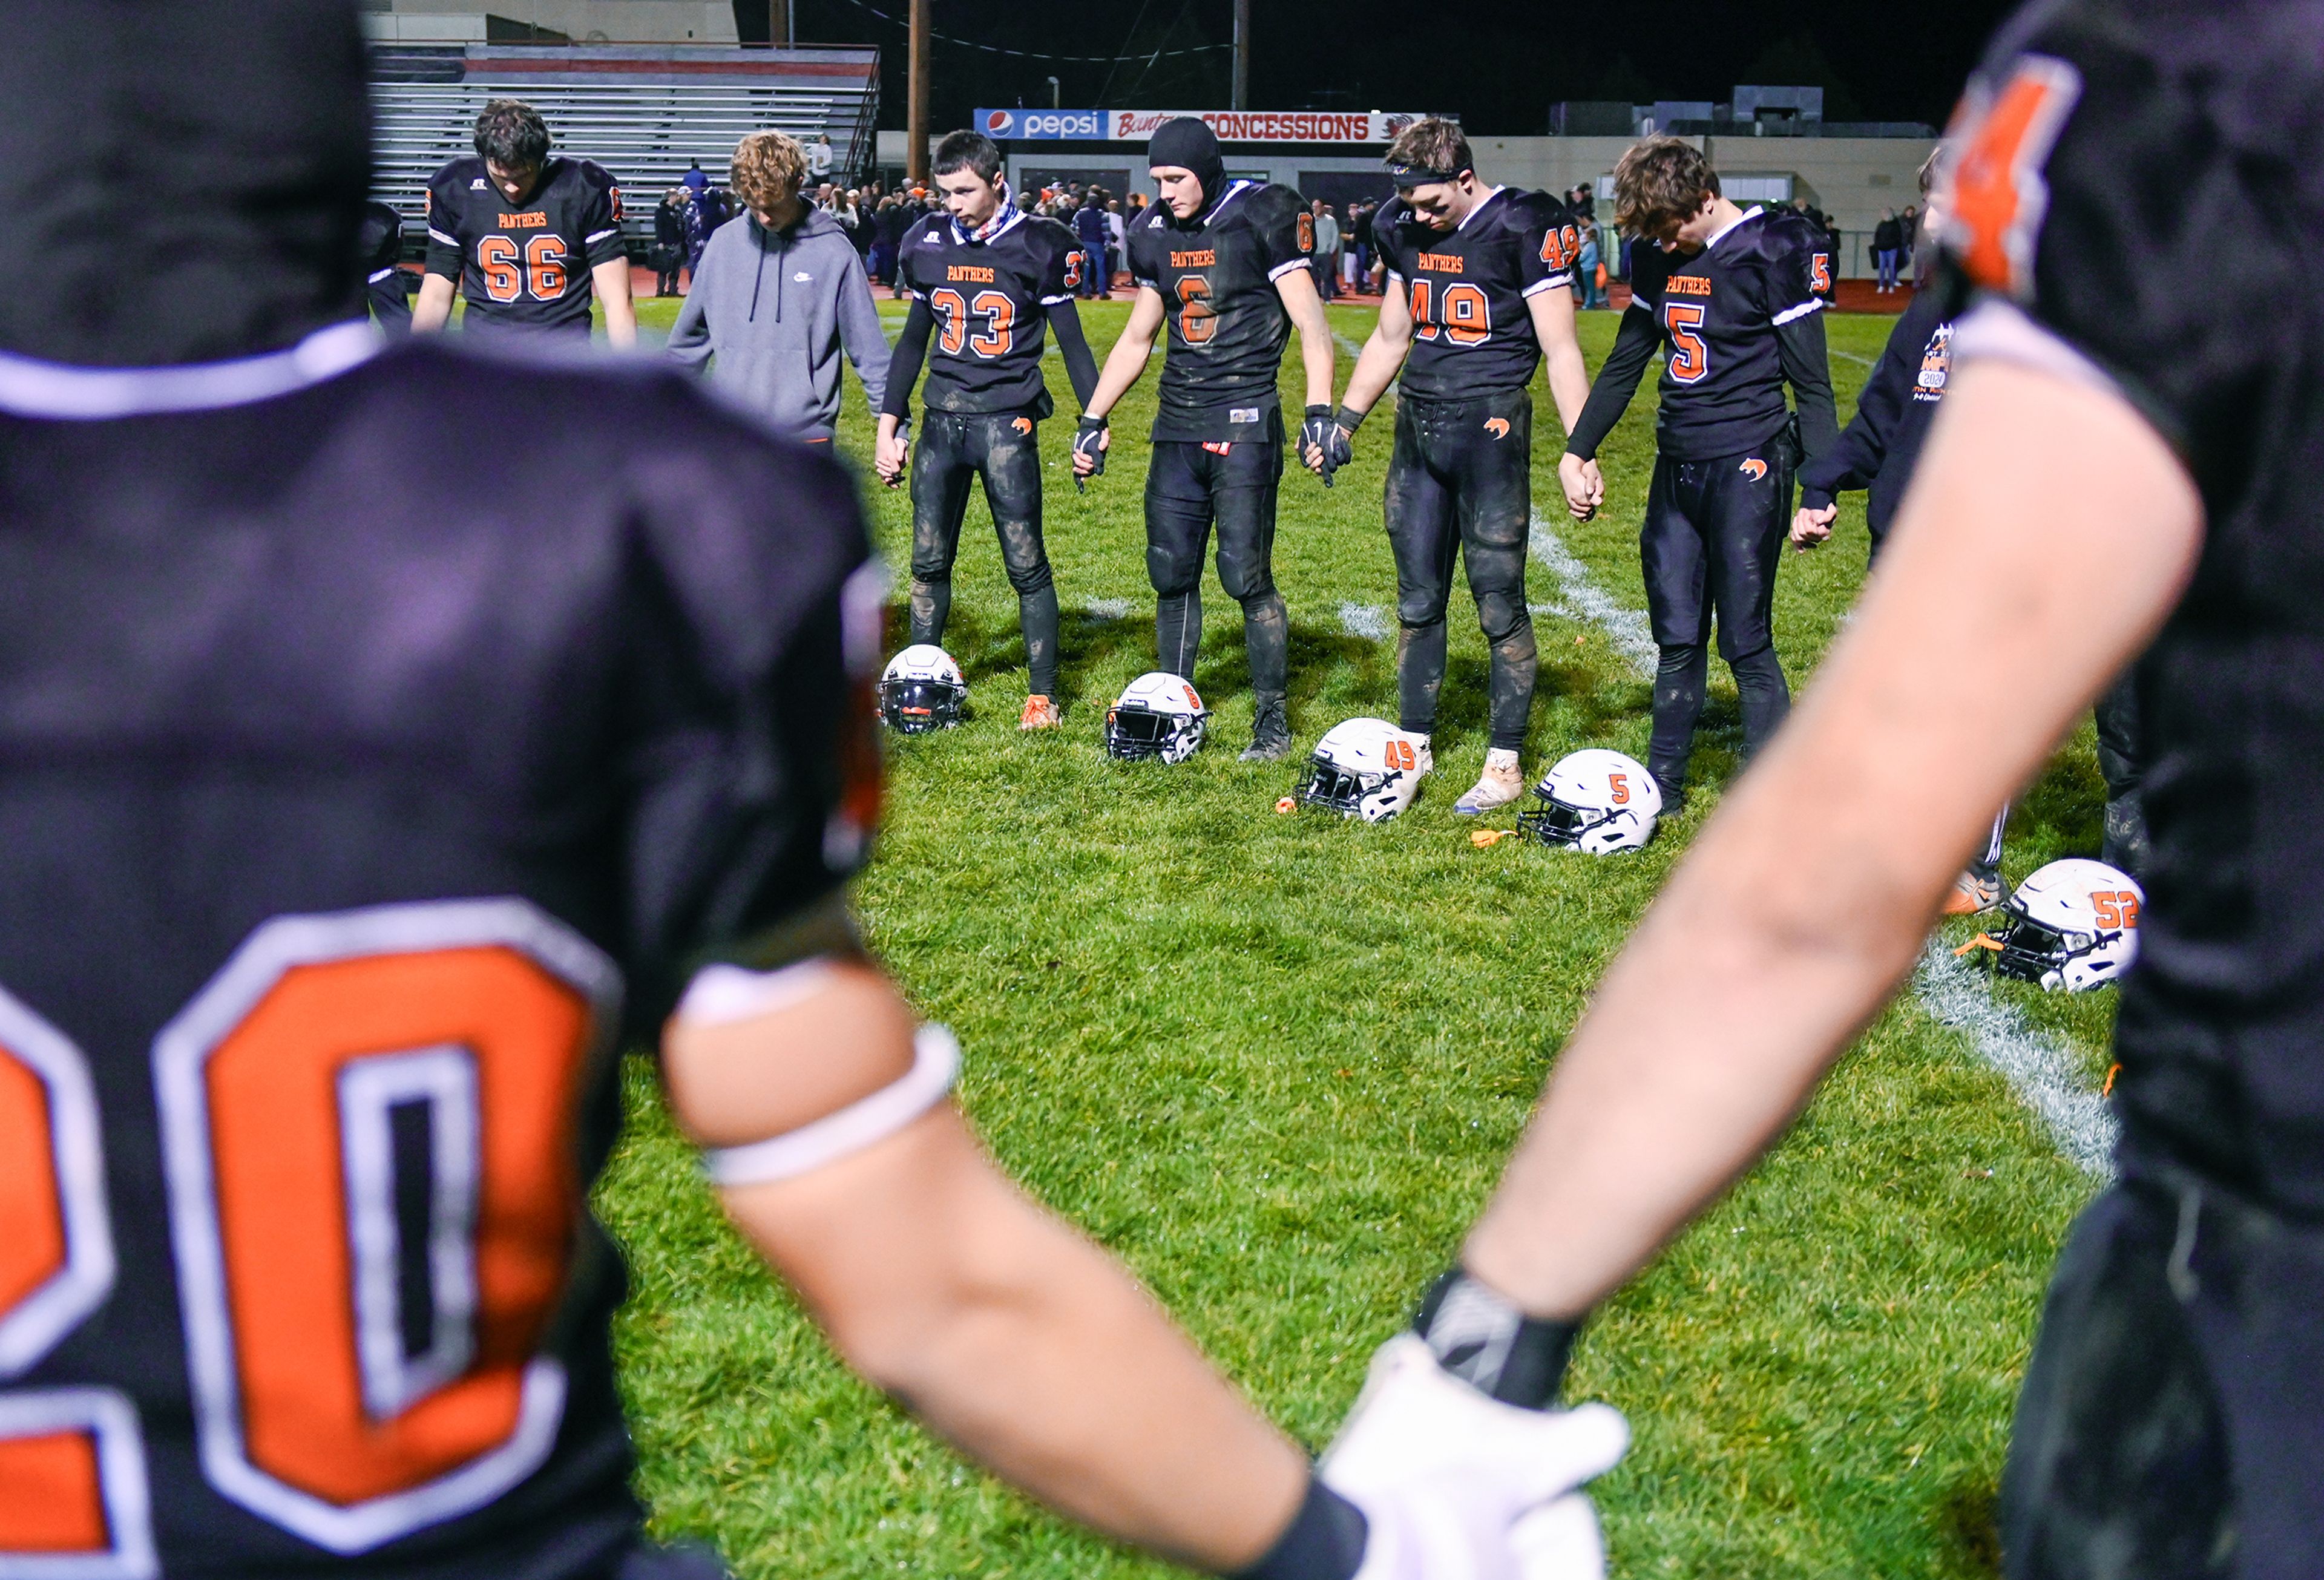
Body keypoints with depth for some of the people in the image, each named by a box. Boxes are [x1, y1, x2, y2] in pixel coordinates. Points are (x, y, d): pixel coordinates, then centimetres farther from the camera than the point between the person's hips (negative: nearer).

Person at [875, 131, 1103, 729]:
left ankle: (1043, 694, 8)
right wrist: (890, 423, 14)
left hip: (1007, 423, -4)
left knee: (1027, 566, -1)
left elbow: (1071, 343, 1)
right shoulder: (928, 243, 7)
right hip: (942, 420, 4)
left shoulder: (1039, 246, -5)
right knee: (928, 562, 8)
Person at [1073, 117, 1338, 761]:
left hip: (1244, 422, -6)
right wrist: (1093, 419, 19)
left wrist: (1320, 412, -19)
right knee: (1172, 575, 8)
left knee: (1248, 578, -6)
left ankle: (1273, 719, 6)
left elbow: (1310, 322, -8)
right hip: (1177, 420, 6)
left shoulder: (1262, 217, -6)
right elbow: (1137, 338, 21)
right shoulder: (1155, 234, 11)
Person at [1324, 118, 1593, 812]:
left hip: (1490, 425, -6)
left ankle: (1505, 764, 7)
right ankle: (1415, 742, 24)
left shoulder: (1523, 228, -10)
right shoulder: (1404, 230, 9)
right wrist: (1345, 419, 18)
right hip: (1417, 424, 6)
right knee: (1417, 600, 12)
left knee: (1500, 604, -1)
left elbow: (1560, 350, -9)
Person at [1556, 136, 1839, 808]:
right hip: (1676, 469, 6)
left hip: (1746, 469, -6)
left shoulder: (1773, 252, -10)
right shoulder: (1658, 258, 9)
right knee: (1677, 638, 11)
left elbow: (1811, 383, -9)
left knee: (1747, 644, -4)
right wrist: (1577, 451, 20)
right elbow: (1624, 365, 20)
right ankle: (1662, 788, 24)